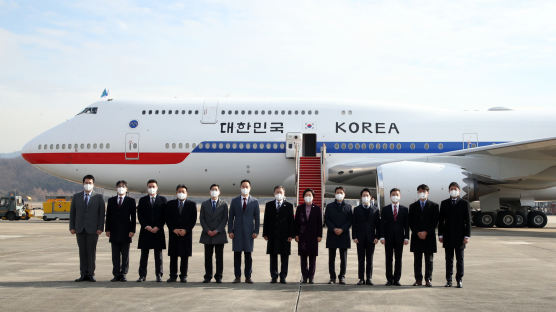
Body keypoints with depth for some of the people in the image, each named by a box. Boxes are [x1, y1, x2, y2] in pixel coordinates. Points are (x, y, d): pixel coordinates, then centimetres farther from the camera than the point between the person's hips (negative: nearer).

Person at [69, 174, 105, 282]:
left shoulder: (99, 197, 3)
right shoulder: (76, 197, 10)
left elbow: (101, 213, 0)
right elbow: (72, 212, 10)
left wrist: (100, 228, -8)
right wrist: (72, 227, 2)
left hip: (92, 229, -2)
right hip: (80, 229, 2)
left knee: (91, 251, -1)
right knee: (82, 251, 4)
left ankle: (91, 274, 4)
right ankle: (83, 274, 8)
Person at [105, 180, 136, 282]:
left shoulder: (131, 201, 4)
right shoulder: (111, 200, 11)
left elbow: (133, 217, 0)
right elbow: (108, 215, 9)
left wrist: (132, 230, -7)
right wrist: (107, 229, 1)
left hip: (125, 232, -2)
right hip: (114, 232, 2)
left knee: (125, 255, 2)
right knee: (115, 255, 4)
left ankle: (123, 274, 7)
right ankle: (116, 275, 8)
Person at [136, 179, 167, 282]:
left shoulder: (162, 200, 8)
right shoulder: (142, 200, 10)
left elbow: (164, 215, 2)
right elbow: (140, 215, 3)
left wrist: (157, 227, -9)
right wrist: (146, 226, -10)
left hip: (158, 230, -1)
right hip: (145, 231, 1)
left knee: (158, 254, 2)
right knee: (144, 254, 2)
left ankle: (159, 275, 6)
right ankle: (142, 275, 6)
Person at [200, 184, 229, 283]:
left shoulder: (224, 204, 6)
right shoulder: (204, 204, 9)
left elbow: (225, 219, 0)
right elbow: (201, 218, 5)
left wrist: (217, 230, -10)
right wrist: (207, 230, -8)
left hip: (219, 234, -1)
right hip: (207, 235, 1)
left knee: (219, 257, 1)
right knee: (208, 257, 2)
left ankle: (218, 277, 7)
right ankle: (208, 277, 7)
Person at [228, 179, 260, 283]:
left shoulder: (255, 201, 5)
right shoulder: (234, 201, 7)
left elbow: (257, 218, 5)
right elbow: (231, 217, 6)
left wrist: (256, 231, -2)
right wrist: (230, 231, -1)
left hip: (249, 231, -1)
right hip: (237, 232, 1)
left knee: (248, 255, 1)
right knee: (237, 254, 1)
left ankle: (248, 277, 7)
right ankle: (237, 277, 7)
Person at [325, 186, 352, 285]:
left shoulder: (348, 207, 10)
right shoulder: (329, 206, 10)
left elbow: (350, 220, 2)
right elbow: (326, 219, 3)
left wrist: (342, 229, -11)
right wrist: (333, 229, -11)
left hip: (344, 235, 0)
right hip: (332, 235, 0)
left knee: (343, 257, 1)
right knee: (331, 258, 2)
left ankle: (342, 277, 7)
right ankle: (332, 277, 8)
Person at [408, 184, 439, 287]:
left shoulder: (434, 205, 6)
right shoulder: (413, 206, 11)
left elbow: (435, 221, -1)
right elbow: (411, 222, 6)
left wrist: (426, 232, -10)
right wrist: (417, 232, -8)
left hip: (429, 236, -2)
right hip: (416, 236, 2)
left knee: (429, 259, 0)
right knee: (417, 260, 3)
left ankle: (428, 280, 3)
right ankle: (418, 280, 7)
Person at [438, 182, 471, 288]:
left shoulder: (464, 203, 2)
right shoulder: (444, 203, 8)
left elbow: (468, 221, -1)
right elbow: (441, 220, 8)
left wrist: (467, 236, -7)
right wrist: (440, 235, 2)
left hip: (460, 236, -2)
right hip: (448, 236, 2)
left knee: (460, 259, 3)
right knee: (449, 259, 6)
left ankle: (459, 280, 10)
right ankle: (448, 280, 11)